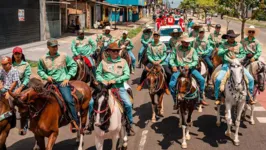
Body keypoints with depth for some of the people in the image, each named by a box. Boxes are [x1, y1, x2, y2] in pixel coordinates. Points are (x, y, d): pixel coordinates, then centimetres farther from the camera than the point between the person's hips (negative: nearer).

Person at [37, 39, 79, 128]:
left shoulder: (64, 56, 2)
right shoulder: (43, 59, 6)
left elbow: (73, 65, 7)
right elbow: (40, 70, 16)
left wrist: (68, 77, -2)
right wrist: (46, 76, -4)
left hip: (62, 82, -3)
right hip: (51, 83, 3)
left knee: (69, 100, -19)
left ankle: (76, 122, -10)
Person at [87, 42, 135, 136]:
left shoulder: (123, 61, 4)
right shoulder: (104, 62, 6)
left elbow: (127, 75, -4)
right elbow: (98, 74, 7)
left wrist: (115, 80, -15)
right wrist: (102, 80, -13)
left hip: (119, 87, -1)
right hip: (105, 86, 1)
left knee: (128, 104, -16)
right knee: (91, 103, -9)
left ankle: (130, 125, 5)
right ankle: (91, 121, 16)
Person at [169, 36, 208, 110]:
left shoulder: (192, 50, 2)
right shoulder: (176, 49, 1)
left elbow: (196, 61, -2)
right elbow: (171, 59, 3)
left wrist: (189, 65, -20)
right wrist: (173, 66, -17)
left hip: (190, 68, 1)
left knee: (202, 79, -16)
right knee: (171, 84, -20)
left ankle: (201, 98, 4)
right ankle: (175, 102, 2)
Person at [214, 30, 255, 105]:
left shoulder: (239, 45, 9)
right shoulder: (223, 45, 1)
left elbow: (243, 54, 9)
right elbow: (219, 53, -15)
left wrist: (236, 56, -10)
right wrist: (228, 50, -29)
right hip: (226, 64, -2)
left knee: (250, 78, -6)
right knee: (218, 79, -24)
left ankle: (250, 96, 13)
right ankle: (217, 98, -5)